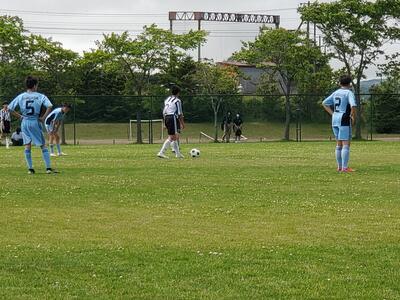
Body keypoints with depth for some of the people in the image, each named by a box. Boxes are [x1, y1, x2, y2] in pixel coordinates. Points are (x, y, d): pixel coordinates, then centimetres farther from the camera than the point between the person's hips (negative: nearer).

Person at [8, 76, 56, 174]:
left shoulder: (20, 96, 4)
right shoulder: (40, 96, -4)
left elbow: (10, 108, 4)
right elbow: (49, 106, -16)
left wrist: (19, 116, 9)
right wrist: (43, 117, -7)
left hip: (25, 122, 3)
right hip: (35, 122, -3)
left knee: (27, 146, 8)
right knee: (43, 145, 5)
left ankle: (30, 168, 8)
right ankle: (48, 168, 1)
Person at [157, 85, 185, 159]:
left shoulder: (167, 100, 17)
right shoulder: (177, 100, -6)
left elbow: (164, 112, 18)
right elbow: (180, 113, -8)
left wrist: (165, 123, 22)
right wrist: (182, 123, -1)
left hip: (166, 118, 8)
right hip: (173, 118, -8)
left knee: (175, 137, 17)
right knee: (172, 137, -7)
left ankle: (178, 153, 21)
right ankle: (161, 152, -16)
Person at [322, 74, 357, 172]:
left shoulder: (336, 93, 13)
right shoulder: (349, 93, -9)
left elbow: (325, 103, 19)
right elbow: (353, 106, -24)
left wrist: (333, 114, 14)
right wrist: (353, 117, -9)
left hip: (335, 120, 7)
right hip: (344, 120, -7)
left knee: (339, 144, 14)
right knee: (346, 144, -7)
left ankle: (340, 167, 17)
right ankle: (345, 167, -11)